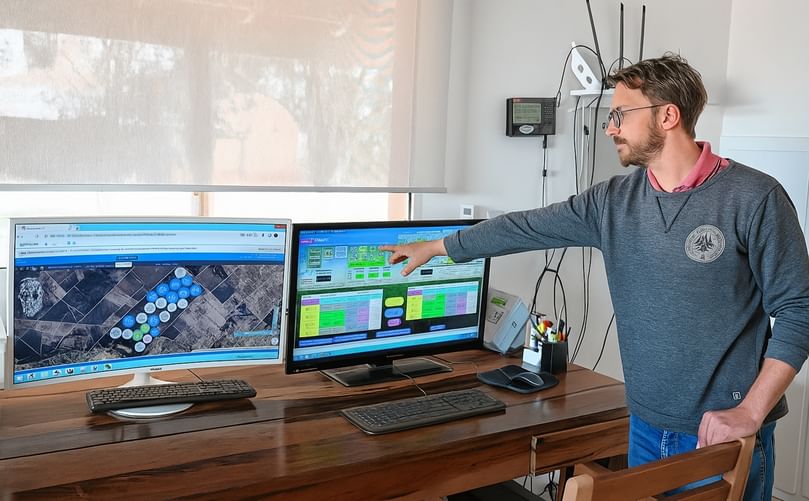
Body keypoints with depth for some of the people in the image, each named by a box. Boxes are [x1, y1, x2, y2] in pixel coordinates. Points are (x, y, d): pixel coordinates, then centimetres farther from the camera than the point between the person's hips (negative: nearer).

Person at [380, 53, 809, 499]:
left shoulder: (754, 198, -12)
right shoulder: (614, 200, 2)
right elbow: (527, 228, 8)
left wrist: (751, 412, -17)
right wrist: (431, 248, 13)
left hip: (724, 434, -4)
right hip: (647, 426, 5)